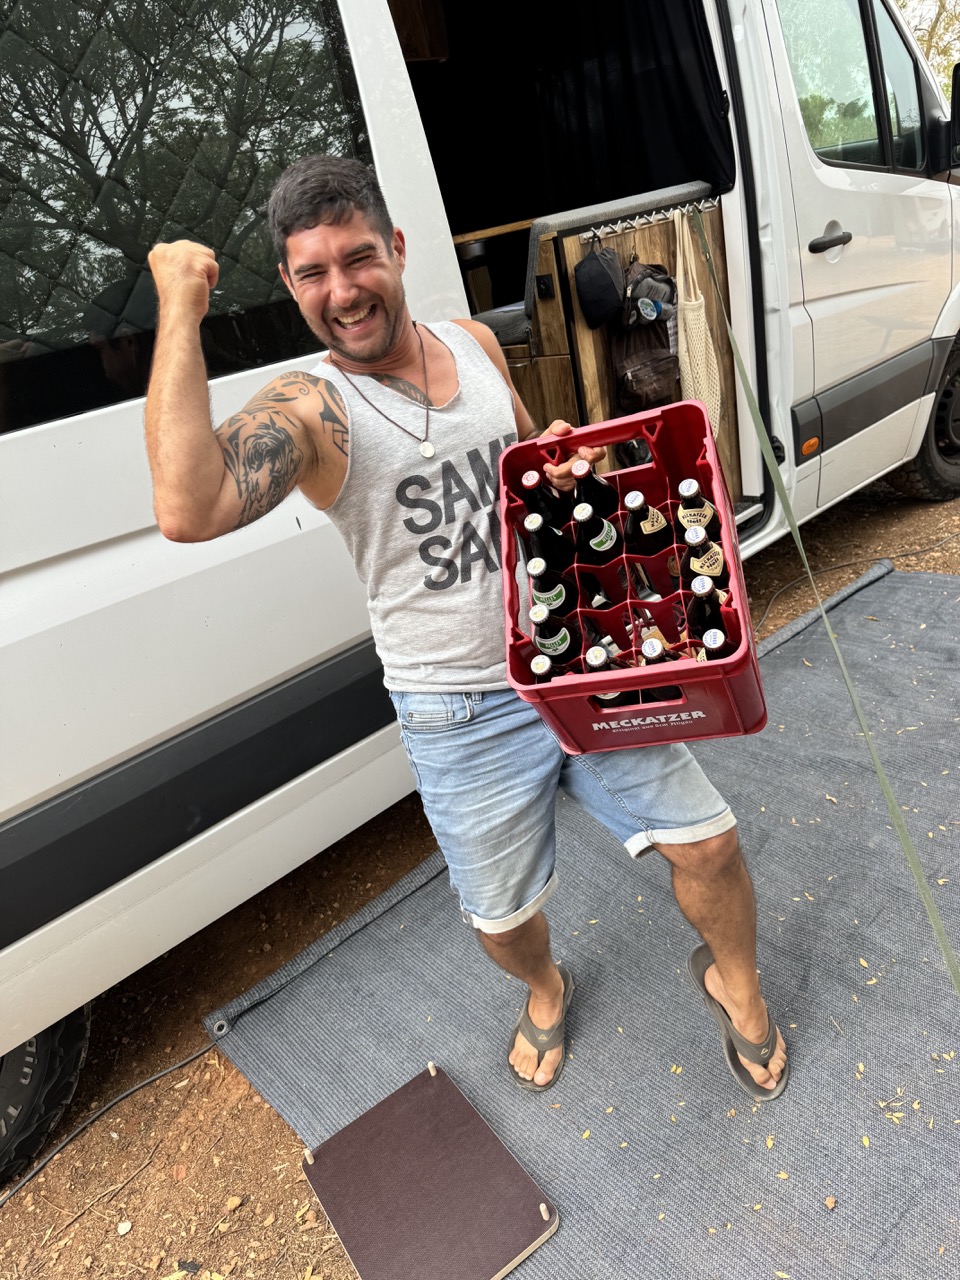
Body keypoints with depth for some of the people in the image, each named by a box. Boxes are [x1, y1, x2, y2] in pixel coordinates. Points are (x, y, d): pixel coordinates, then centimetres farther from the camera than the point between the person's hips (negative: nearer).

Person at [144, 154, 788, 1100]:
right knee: (502, 915, 15)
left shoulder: (474, 344, 3)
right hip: (463, 717, -3)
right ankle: (544, 989, 54)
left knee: (705, 841, 9)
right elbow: (188, 509, -36)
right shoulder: (307, 410, -15)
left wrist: (560, 461, -4)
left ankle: (733, 980, 44)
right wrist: (180, 310, -28)